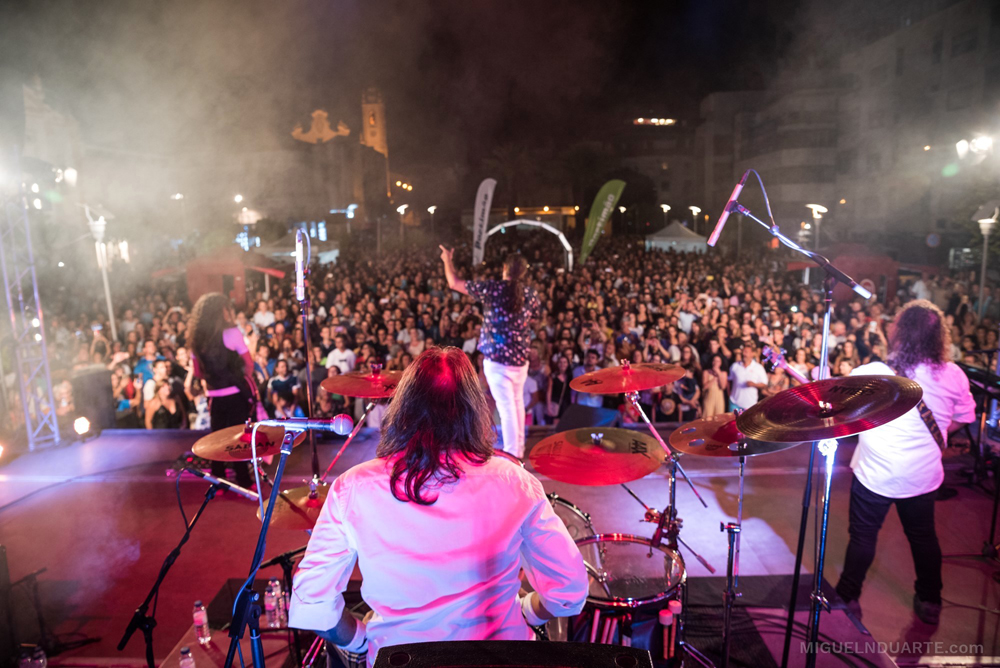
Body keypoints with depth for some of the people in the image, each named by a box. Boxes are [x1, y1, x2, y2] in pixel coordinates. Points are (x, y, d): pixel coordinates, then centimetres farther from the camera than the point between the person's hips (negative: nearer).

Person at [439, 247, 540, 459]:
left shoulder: (492, 288, -10)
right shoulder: (531, 293, 2)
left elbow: (454, 283, -3)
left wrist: (447, 260, 13)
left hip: (497, 358, -5)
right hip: (520, 356, 5)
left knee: (507, 407, -2)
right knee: (517, 402, 20)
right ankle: (519, 450, 31)